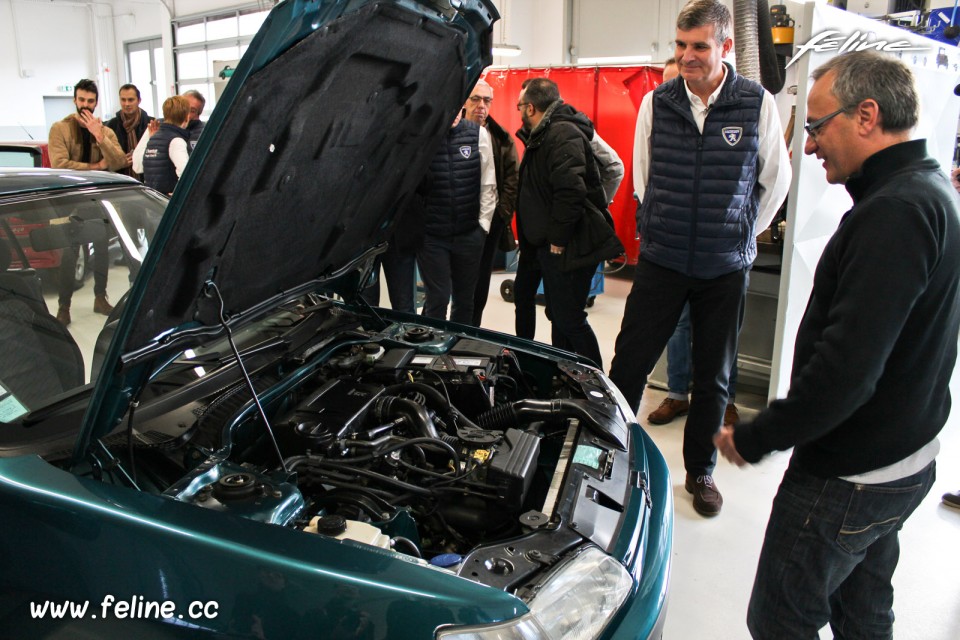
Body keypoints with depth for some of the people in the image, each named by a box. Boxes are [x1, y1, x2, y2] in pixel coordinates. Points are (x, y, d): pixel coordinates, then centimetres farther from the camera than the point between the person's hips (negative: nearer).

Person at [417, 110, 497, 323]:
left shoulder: (479, 134, 0)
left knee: (465, 299, 13)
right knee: (437, 299, 2)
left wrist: (483, 224, 1)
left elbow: (488, 184, 4)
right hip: (431, 235, -2)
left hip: (469, 234, 3)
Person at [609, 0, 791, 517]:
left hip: (726, 267, 0)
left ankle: (700, 472, 29)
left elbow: (776, 181, 8)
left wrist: (740, 234, 12)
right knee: (629, 363, 2)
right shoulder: (656, 102, -1)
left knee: (714, 377, 11)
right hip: (660, 261, 1)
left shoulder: (758, 105, -5)